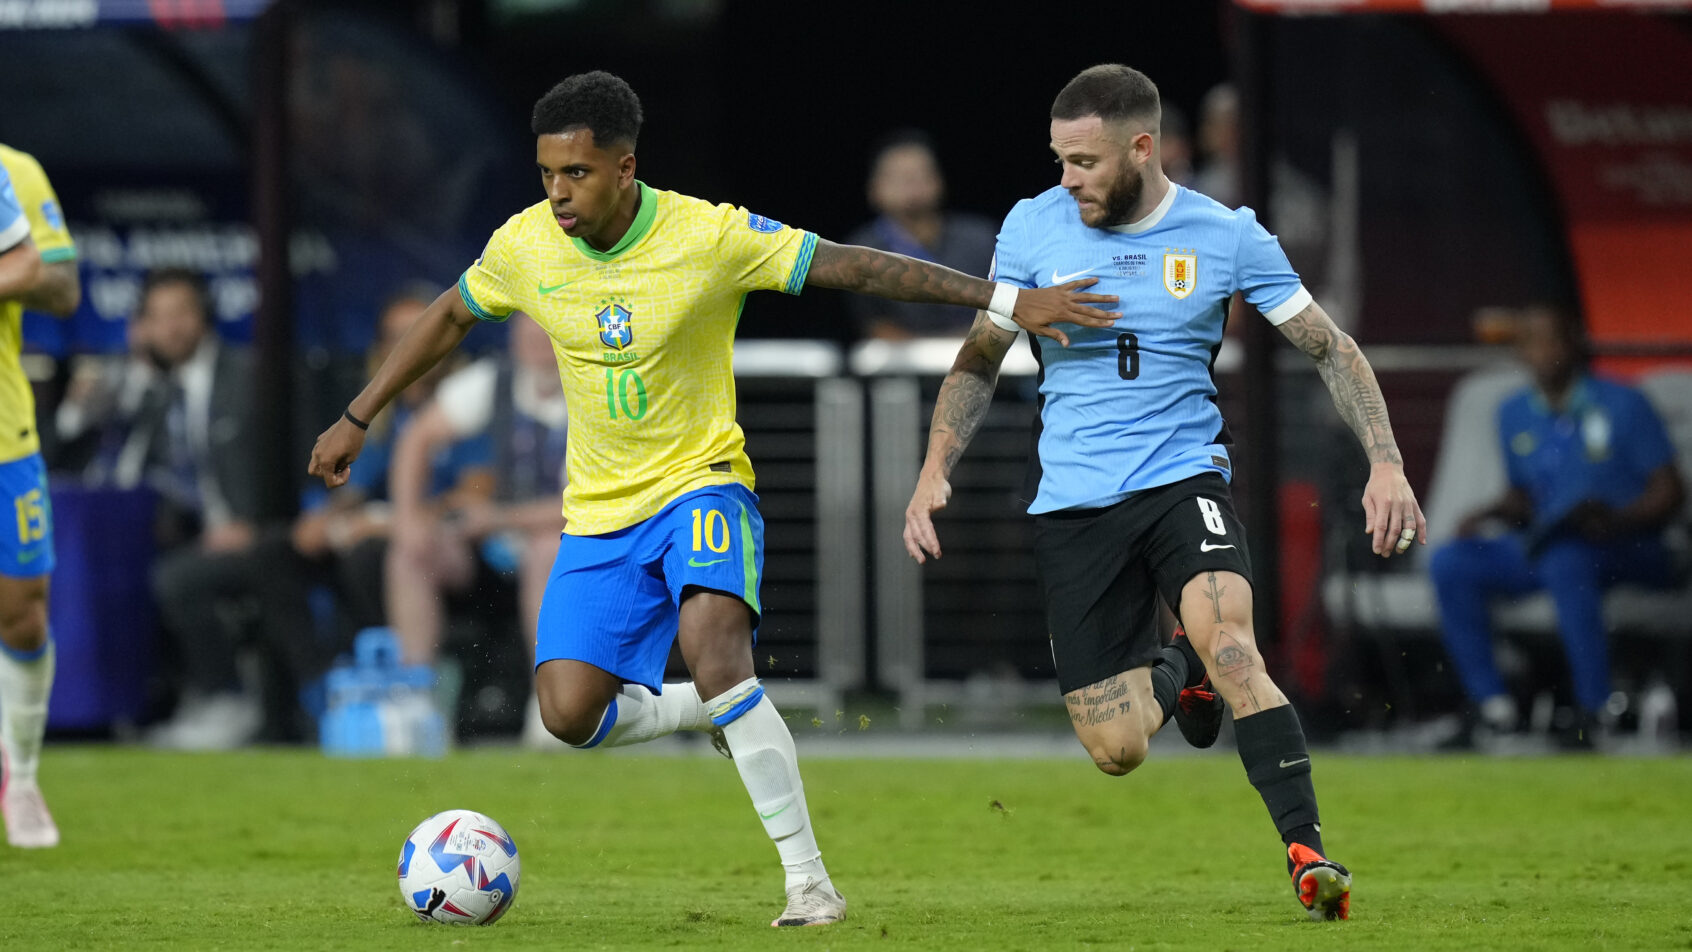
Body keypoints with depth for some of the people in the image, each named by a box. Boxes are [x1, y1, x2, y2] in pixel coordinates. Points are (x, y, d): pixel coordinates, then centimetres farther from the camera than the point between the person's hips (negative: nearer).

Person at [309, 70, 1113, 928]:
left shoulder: (712, 236, -16)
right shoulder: (526, 246, -5)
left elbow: (853, 268, -13)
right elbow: (449, 318, 14)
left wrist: (1010, 301, -16)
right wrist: (356, 420, 17)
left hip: (700, 484, -4)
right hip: (599, 512, 4)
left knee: (711, 648, -32)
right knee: (569, 715, -12)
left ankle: (810, 881, -24)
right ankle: (716, 713, 22)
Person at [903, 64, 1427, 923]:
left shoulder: (1226, 236, -4)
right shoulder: (1033, 227, 0)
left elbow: (1330, 349, 3)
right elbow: (979, 361, 10)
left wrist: (1387, 466, -8)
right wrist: (935, 472, -2)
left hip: (1183, 476, -2)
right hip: (1072, 499, 2)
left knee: (1229, 643, -31)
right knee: (1116, 751, -3)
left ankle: (1307, 853, -28)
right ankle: (1175, 671, 34)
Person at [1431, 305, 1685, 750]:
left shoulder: (1622, 404, -3)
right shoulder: (1514, 414, 13)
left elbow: (1668, 491, -6)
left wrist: (1618, 521, -23)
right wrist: (1491, 515, 0)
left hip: (1628, 551, -6)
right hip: (1540, 548, 6)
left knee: (1564, 559, -39)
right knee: (1451, 563, -15)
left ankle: (1591, 711, -35)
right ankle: (1489, 703, -13)